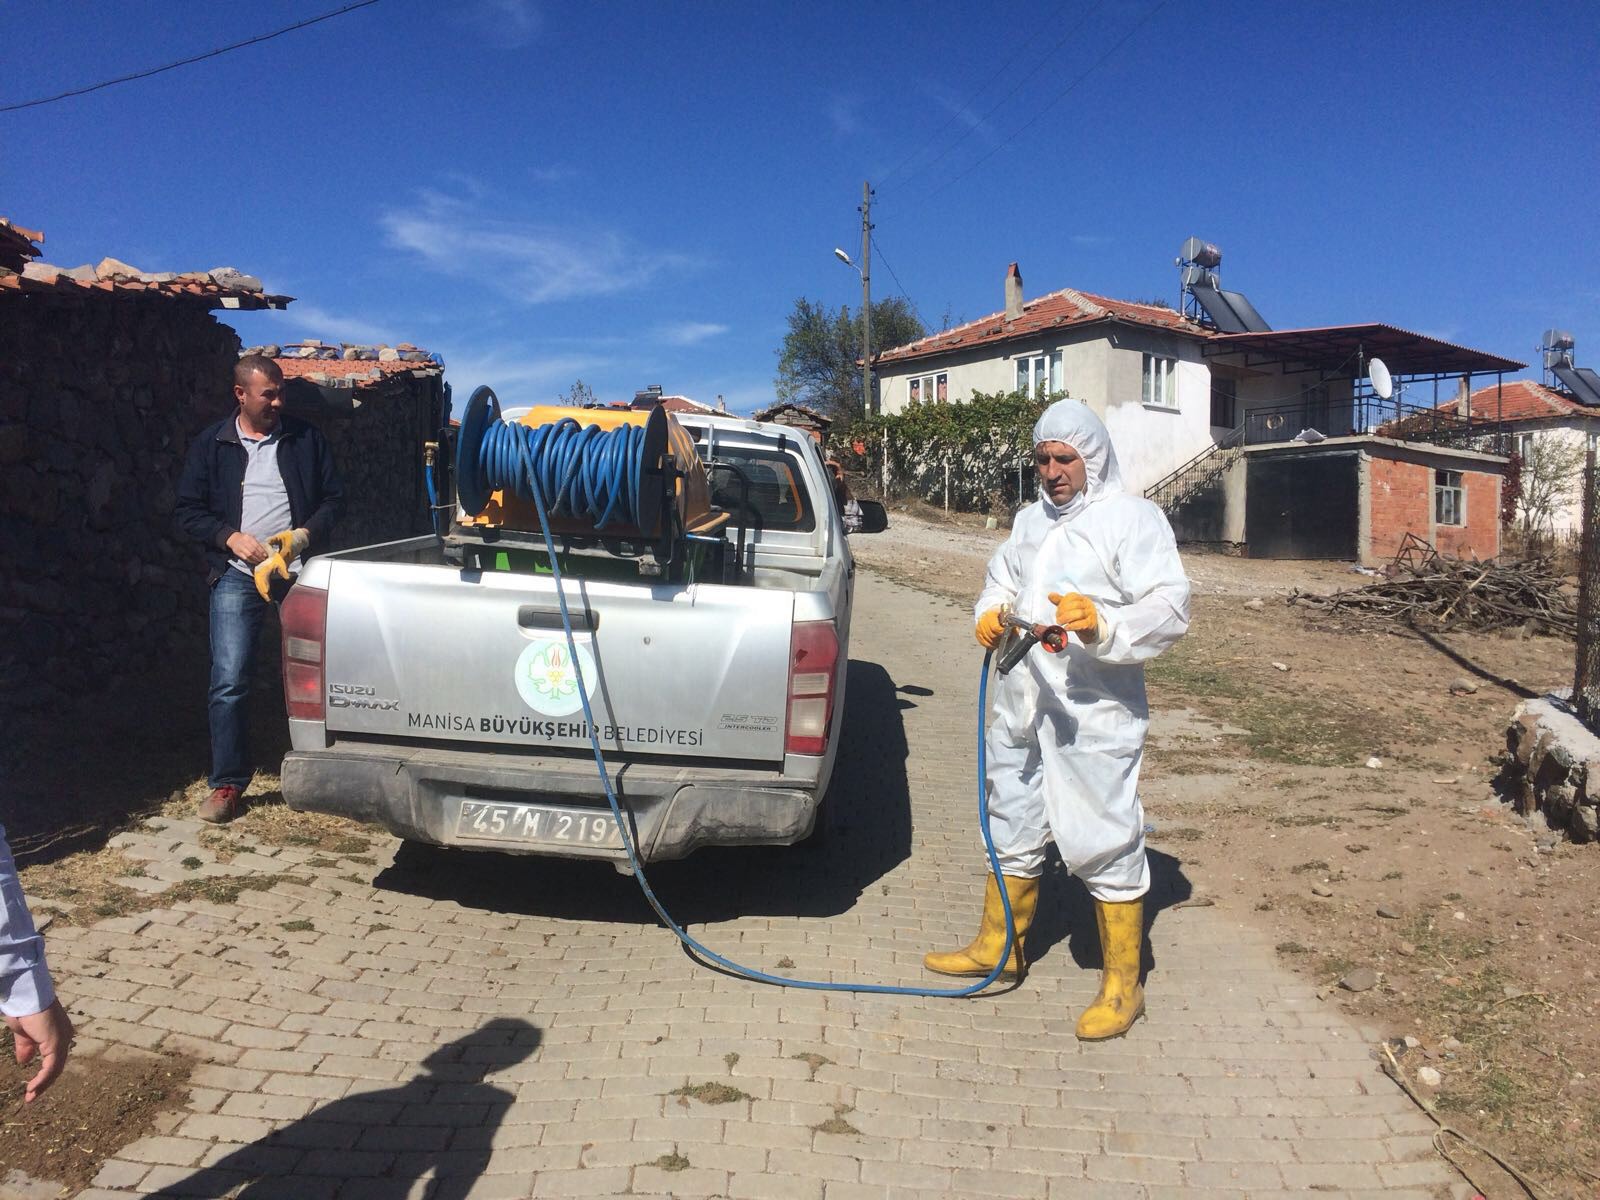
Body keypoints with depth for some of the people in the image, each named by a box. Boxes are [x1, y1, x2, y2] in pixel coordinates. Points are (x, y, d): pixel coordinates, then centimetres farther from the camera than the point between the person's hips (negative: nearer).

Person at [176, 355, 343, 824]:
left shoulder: (306, 439, 6)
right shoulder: (211, 444, 6)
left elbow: (333, 498, 9)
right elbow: (189, 510, 7)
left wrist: (307, 532, -9)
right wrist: (230, 537, -10)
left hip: (298, 572, 1)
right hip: (236, 576, 0)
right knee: (229, 681, -5)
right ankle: (228, 784, 7)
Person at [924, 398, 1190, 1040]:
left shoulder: (1133, 518, -7)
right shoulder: (1031, 519, 17)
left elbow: (1170, 607, -16)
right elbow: (1002, 578, 26)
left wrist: (1103, 624, -33)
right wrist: (991, 615, 4)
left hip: (1093, 713, -7)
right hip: (1021, 703, 8)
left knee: (1104, 842, -2)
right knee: (1012, 827, 19)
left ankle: (1122, 985, 13)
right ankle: (998, 947, 36)